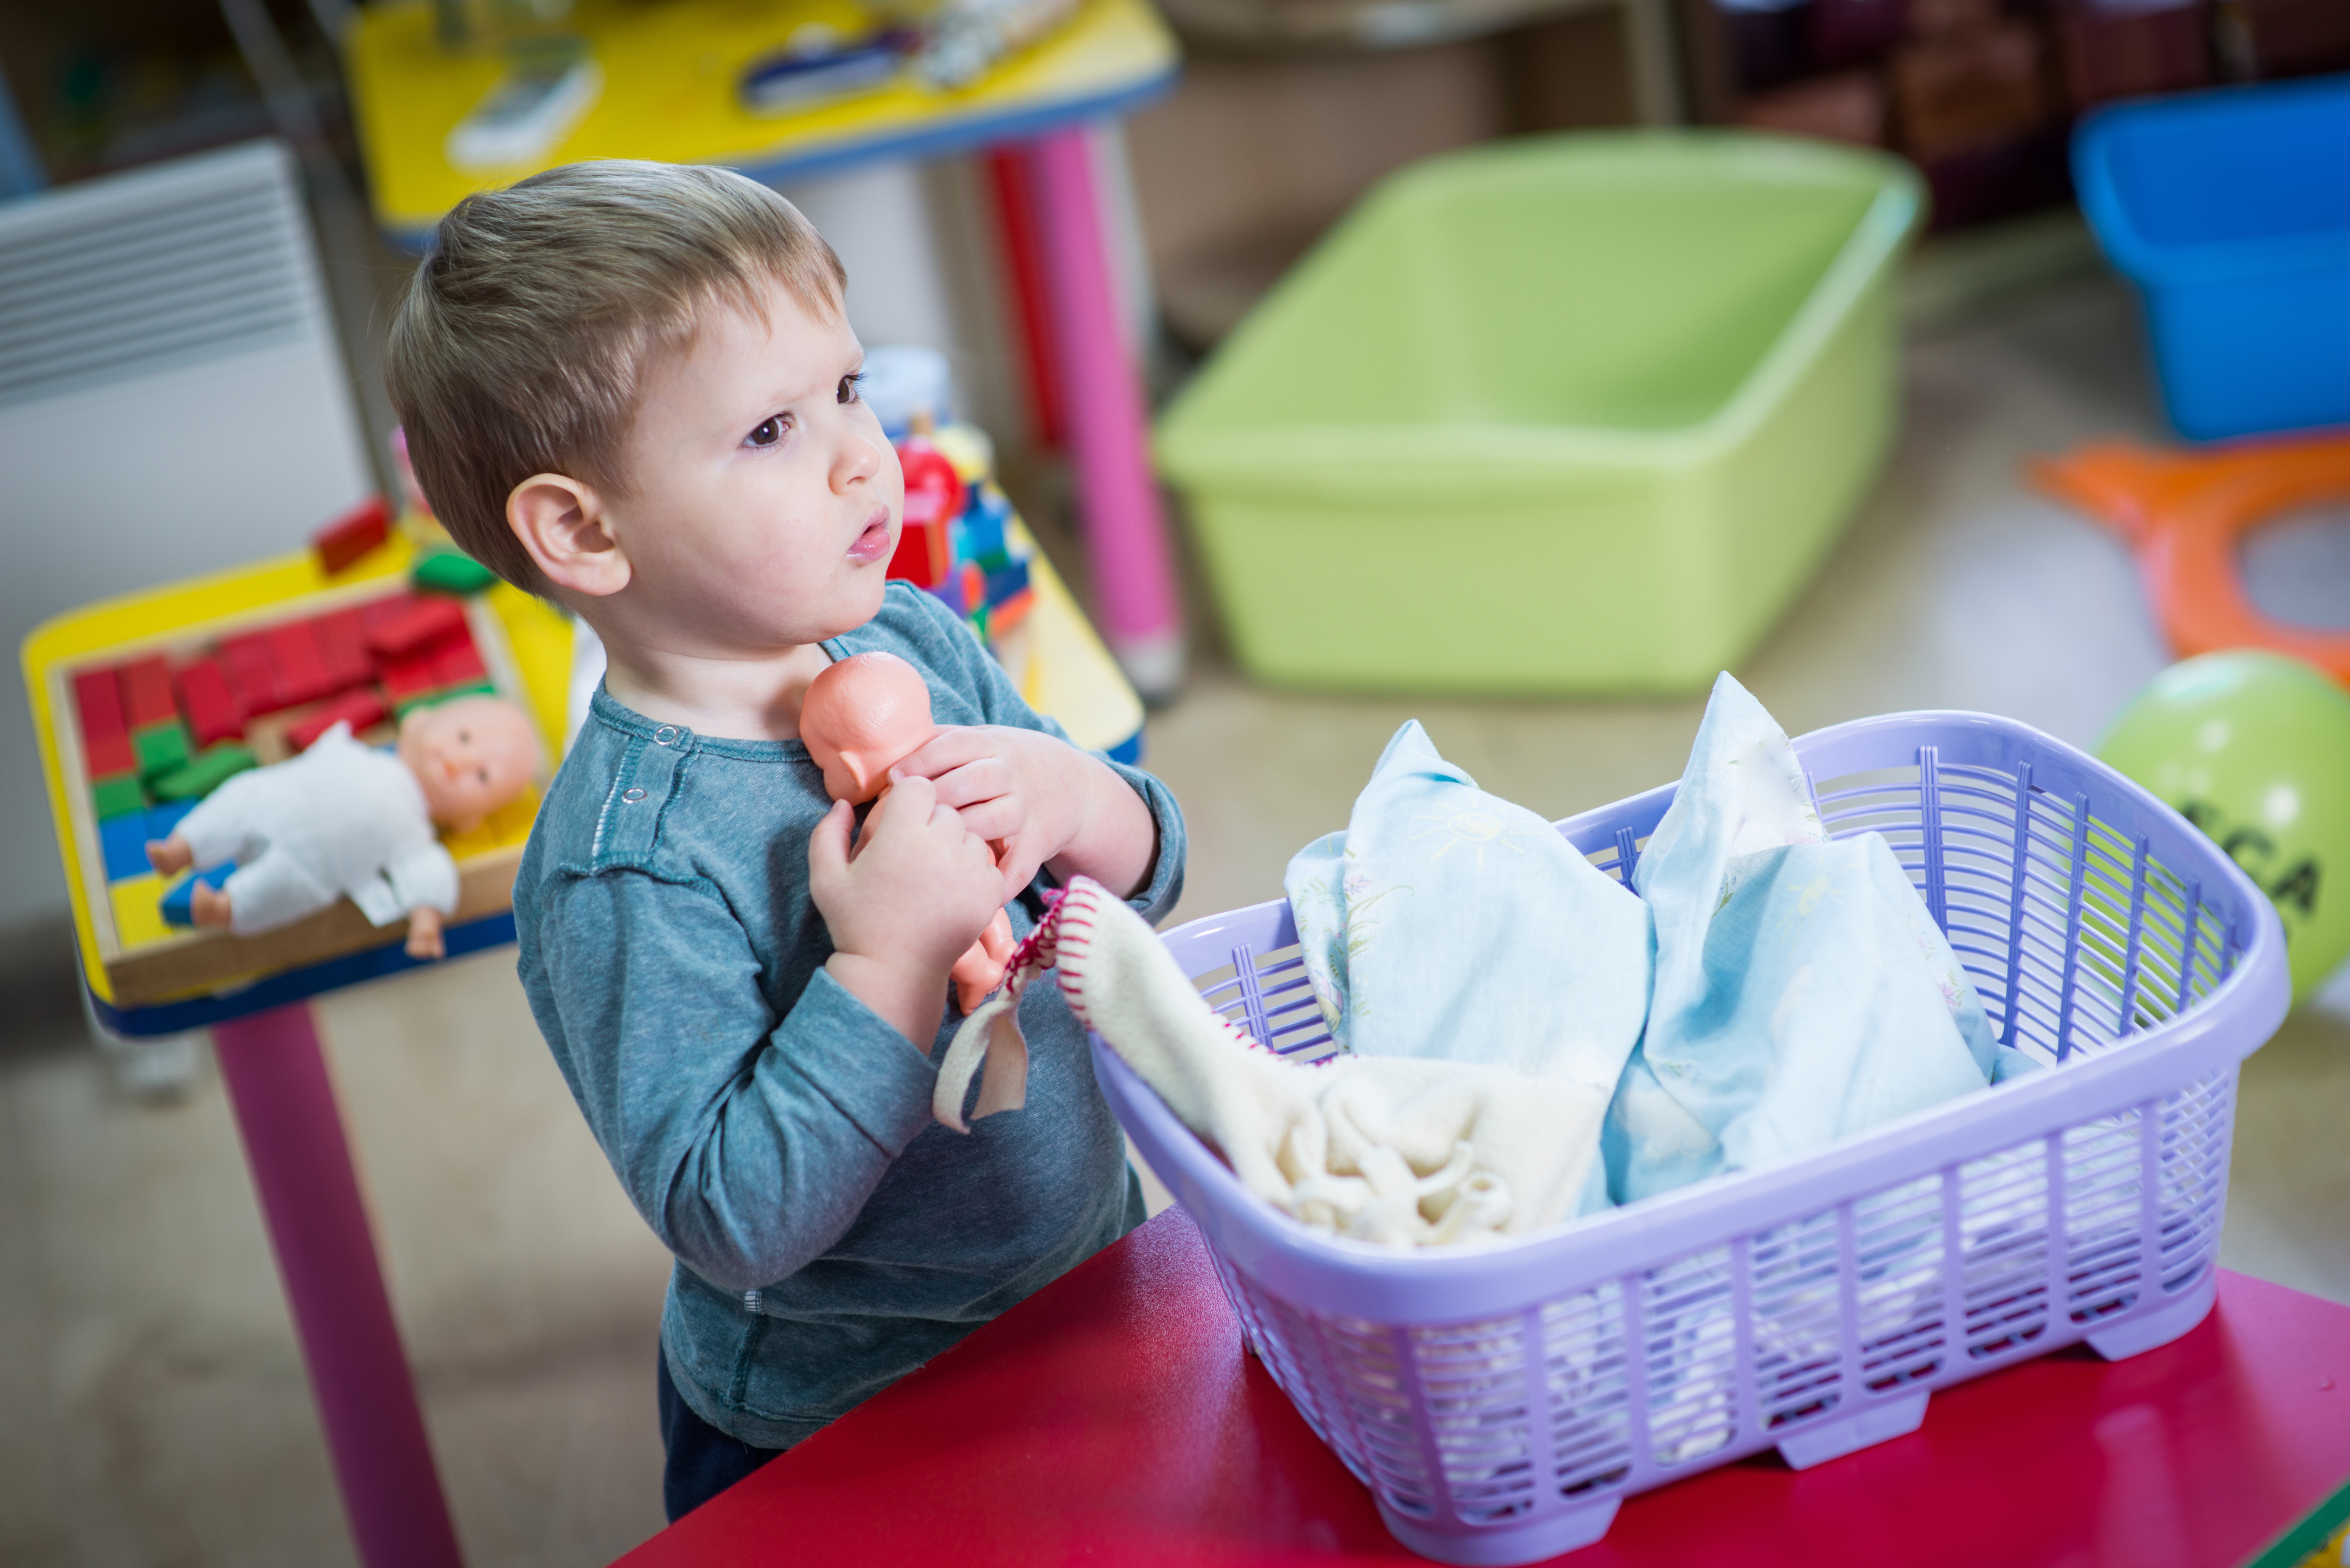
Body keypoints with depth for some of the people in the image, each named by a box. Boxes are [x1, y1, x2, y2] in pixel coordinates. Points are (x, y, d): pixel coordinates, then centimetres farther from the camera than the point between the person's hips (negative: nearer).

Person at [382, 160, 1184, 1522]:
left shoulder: (916, 642, -6)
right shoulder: (627, 865, -28)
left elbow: (1149, 871, 3)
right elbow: (734, 1227, -29)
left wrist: (1072, 800, -19)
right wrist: (890, 961, -35)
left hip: (1092, 1289, 7)